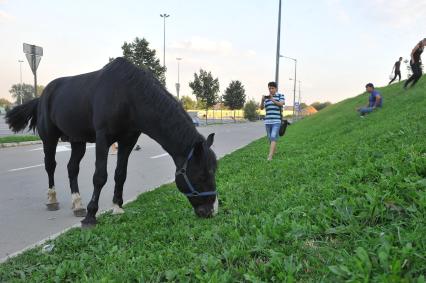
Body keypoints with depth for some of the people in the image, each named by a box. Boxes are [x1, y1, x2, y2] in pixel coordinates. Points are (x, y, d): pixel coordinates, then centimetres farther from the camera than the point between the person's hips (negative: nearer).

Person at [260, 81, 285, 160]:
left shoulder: (280, 95, 6)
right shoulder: (266, 98, 15)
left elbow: (281, 104, -10)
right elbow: (261, 108, 7)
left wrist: (272, 100, -21)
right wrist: (262, 100, -12)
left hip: (277, 121, -4)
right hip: (267, 121, 4)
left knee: (273, 137, -16)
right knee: (270, 138, 11)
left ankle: (270, 156, -23)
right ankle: (273, 152, 28)